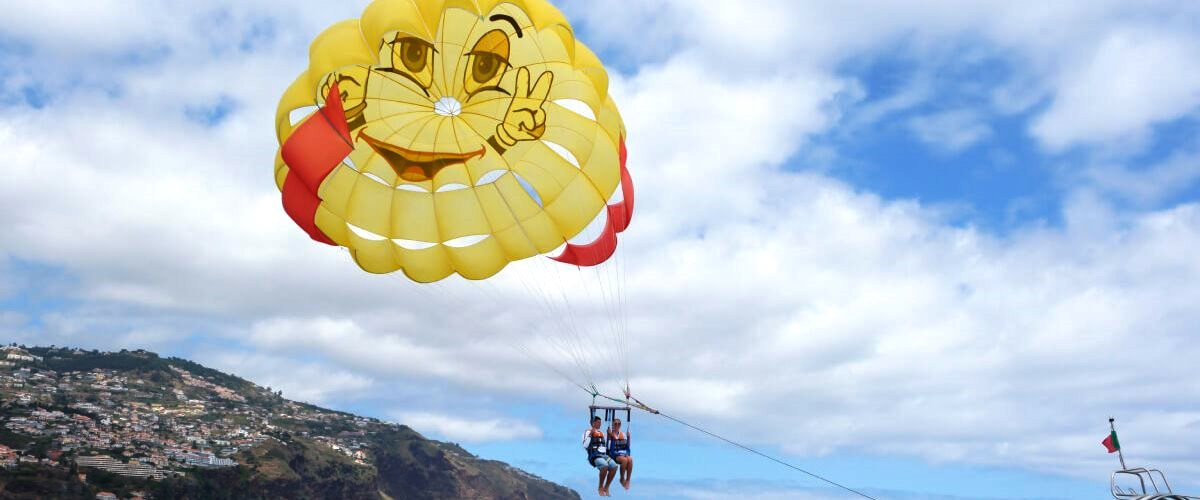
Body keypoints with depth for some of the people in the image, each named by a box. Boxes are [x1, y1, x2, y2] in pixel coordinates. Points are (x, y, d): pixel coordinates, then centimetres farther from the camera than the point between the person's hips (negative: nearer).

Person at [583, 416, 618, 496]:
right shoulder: (588, 432, 4)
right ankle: (600, 488, -15)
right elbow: (585, 446, -9)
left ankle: (606, 488, -9)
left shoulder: (601, 433, 26)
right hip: (595, 456, -6)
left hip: (604, 455, 6)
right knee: (605, 466, -35)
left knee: (614, 466, -24)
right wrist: (590, 435, -16)